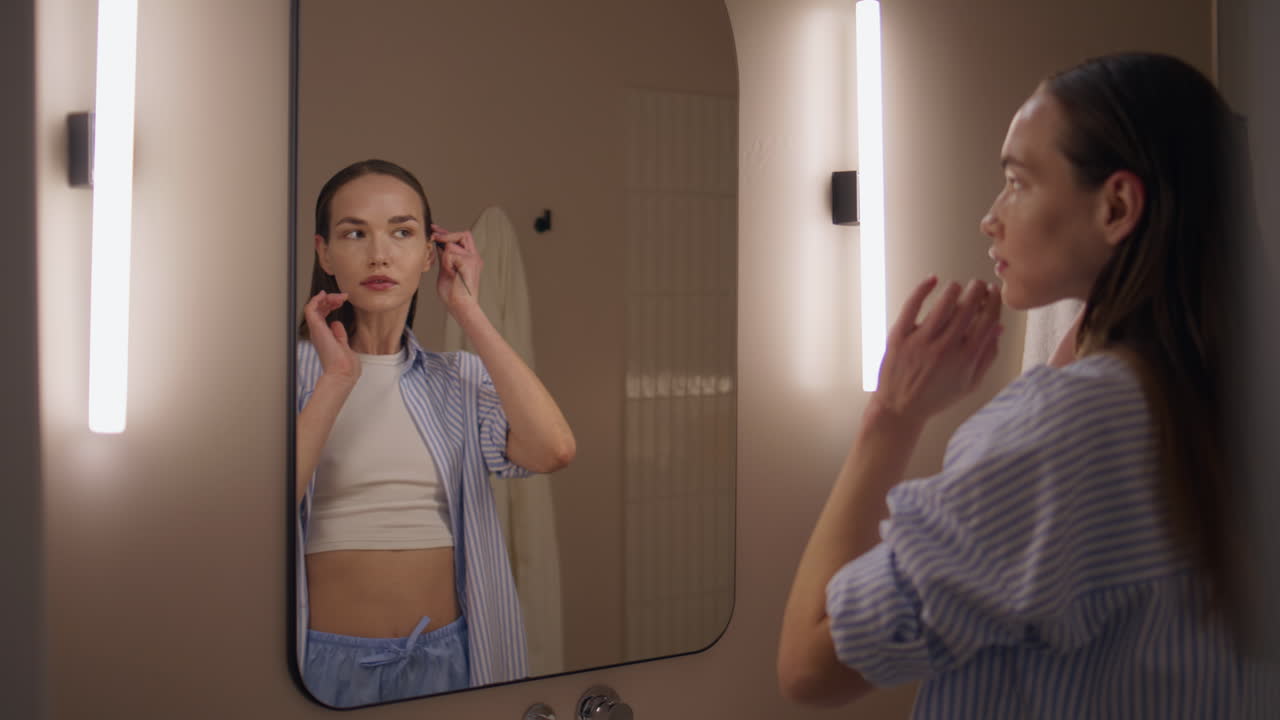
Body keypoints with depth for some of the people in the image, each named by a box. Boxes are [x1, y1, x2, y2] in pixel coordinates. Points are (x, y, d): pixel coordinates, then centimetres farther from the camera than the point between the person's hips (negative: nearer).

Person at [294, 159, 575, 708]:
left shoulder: (460, 378, 5)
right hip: (328, 656, -2)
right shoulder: (295, 370, -1)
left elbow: (553, 450, -16)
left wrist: (467, 310, -8)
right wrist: (337, 380, -15)